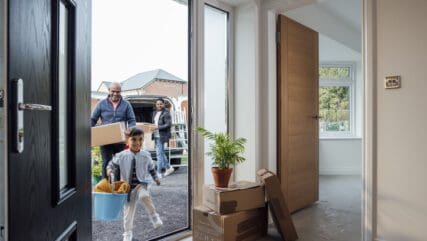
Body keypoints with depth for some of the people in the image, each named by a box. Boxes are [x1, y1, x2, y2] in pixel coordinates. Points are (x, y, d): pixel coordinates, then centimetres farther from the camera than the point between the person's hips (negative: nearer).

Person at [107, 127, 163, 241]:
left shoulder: (146, 155, -7)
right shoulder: (121, 156, -10)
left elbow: (151, 168, 9)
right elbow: (112, 164, 5)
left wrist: (156, 178, 14)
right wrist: (109, 170, -15)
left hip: (141, 185, -1)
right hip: (127, 187, 2)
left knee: (144, 196, -35)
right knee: (128, 210, 10)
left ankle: (154, 217, -15)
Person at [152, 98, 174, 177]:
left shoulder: (166, 113, -9)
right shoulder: (155, 113, 17)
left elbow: (168, 125, -15)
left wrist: (158, 127, -20)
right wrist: (153, 127, 2)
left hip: (162, 136, -9)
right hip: (156, 135, 9)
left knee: (159, 153, -7)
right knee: (161, 153, 15)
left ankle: (160, 172, 0)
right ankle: (168, 167, 30)